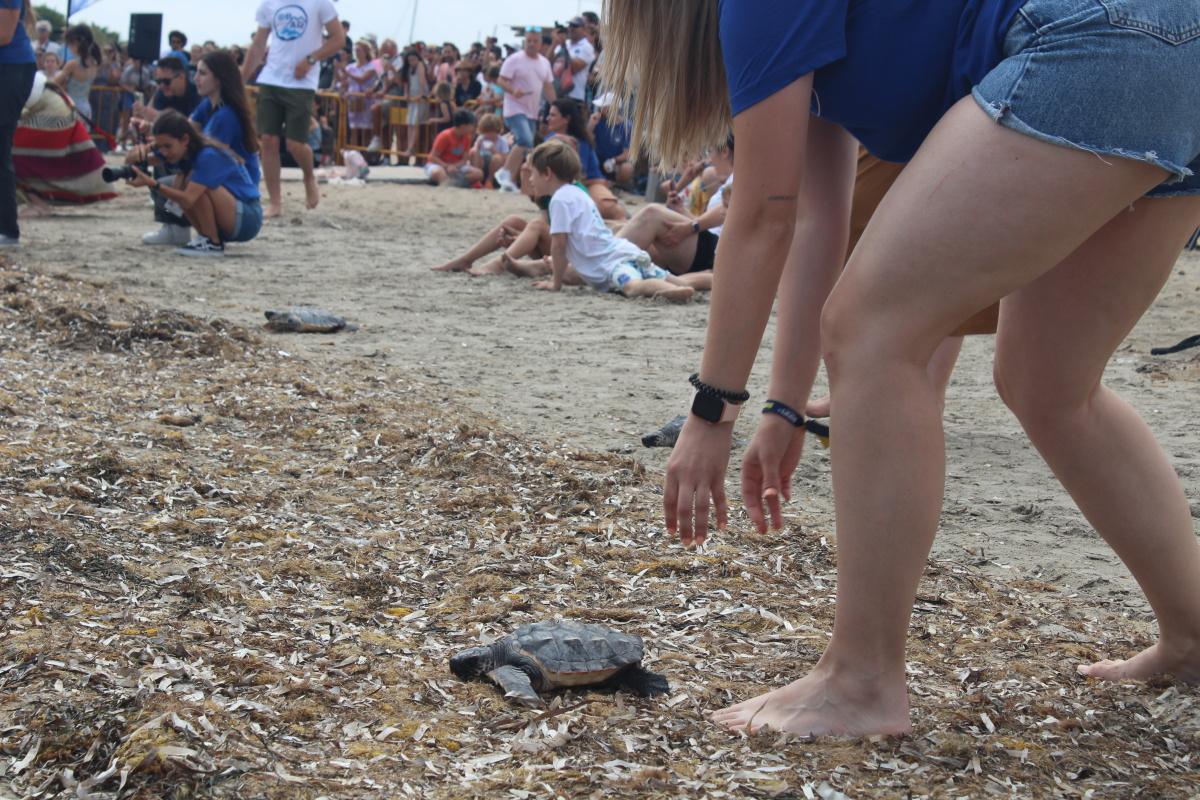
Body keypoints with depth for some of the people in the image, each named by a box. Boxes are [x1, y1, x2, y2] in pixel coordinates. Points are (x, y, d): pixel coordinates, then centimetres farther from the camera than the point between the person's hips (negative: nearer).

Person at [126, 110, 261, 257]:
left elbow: (187, 200, -31)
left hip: (248, 218, -8)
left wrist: (153, 184, -38)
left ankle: (213, 243, -14)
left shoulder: (208, 156, -24)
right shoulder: (186, 155, 3)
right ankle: (208, 237, 2)